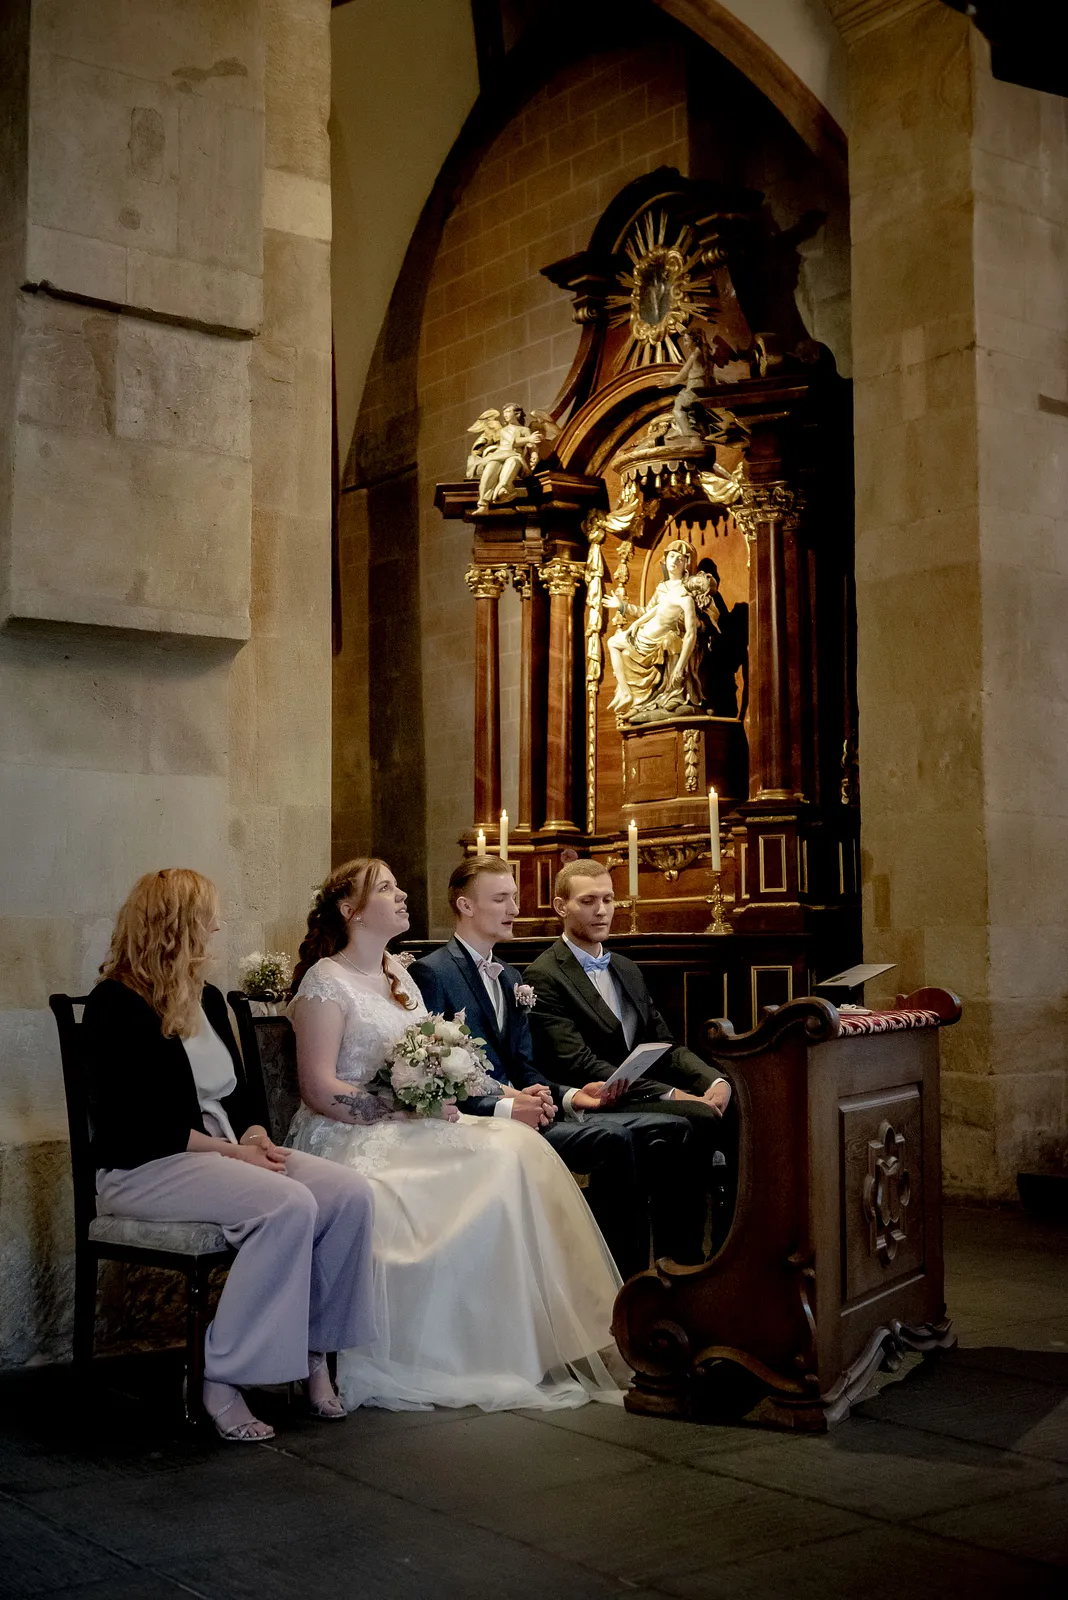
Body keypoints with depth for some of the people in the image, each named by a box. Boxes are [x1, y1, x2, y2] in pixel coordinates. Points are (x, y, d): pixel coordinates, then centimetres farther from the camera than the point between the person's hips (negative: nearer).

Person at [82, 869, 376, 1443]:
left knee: (349, 1192, -16)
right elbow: (131, 1126, -16)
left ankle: (315, 1352, -6)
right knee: (289, 1205, -31)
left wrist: (255, 1138, -3)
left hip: (221, 1152, 8)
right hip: (142, 1171, -8)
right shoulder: (116, 1006, -9)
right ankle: (221, 1379, -23)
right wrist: (228, 1150, -18)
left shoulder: (207, 1000, 16)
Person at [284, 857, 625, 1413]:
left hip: (410, 1134, 7)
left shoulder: (397, 972, 18)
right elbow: (319, 1090, -14)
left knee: (518, 1145, -18)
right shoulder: (326, 981, -6)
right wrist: (410, 1110, -18)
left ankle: (539, 1340, -18)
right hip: (351, 1141, -7)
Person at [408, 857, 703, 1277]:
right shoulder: (432, 973, -6)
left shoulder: (509, 978, 22)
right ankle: (625, 1282, -22)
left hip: (525, 1109, 9)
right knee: (612, 1139, -29)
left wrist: (569, 1096, 0)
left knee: (668, 1130, -6)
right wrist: (504, 1108, -23)